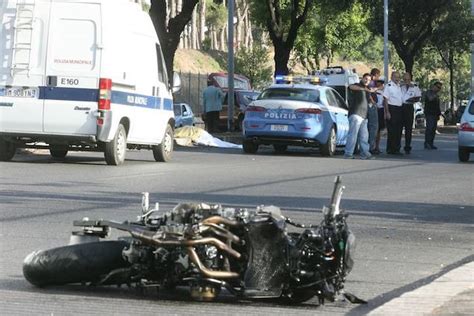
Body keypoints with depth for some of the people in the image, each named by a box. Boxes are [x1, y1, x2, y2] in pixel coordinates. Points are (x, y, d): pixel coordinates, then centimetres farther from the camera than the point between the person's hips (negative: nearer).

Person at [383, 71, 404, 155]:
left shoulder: (399, 86, 16)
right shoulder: (388, 86, -7)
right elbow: (385, 99, -11)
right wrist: (387, 112, -17)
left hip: (399, 109, 8)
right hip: (391, 109, -8)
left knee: (398, 130, 8)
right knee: (391, 131, -6)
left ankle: (396, 149, 13)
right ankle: (390, 149, -3)